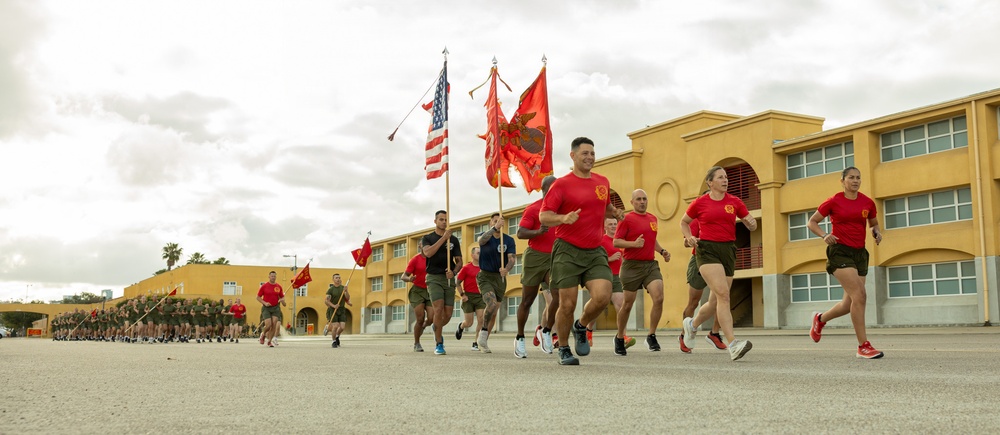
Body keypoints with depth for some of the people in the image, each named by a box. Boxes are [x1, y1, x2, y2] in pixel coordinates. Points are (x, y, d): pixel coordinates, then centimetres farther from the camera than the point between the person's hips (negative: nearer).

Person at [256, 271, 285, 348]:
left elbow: (282, 297, 15)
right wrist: (264, 303, -12)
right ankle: (263, 335, 19)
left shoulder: (279, 287, 6)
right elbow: (258, 297, 3)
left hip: (276, 308, 3)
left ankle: (269, 341, 6)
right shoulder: (264, 286, -1)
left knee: (274, 325, -7)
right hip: (266, 308, -3)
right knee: (268, 325, -13)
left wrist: (281, 300, -9)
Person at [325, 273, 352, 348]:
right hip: (333, 310, -3)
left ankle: (337, 336, 26)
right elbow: (327, 301, -14)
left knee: (342, 327, -7)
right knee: (335, 326, -13)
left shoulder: (343, 288, 4)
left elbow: (348, 298, -6)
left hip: (342, 310, 3)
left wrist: (346, 291, -25)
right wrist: (333, 306, -31)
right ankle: (334, 342, 7)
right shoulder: (330, 290, -6)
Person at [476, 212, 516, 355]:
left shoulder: (509, 240, -3)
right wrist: (495, 228, -47)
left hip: (500, 278, 3)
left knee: (494, 312, 8)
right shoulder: (486, 237, -5)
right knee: (492, 303, -26)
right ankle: (483, 331, -5)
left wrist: (506, 269, -36)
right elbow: (482, 240, -31)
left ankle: (484, 340, 25)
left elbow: (512, 259, -13)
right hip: (485, 276, -3)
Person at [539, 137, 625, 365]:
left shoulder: (603, 182, 12)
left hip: (595, 252, 4)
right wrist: (564, 218, -27)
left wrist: (614, 212, 7)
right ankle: (564, 349, 20)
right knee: (568, 304, -3)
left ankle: (581, 326, 17)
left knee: (602, 296, -14)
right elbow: (543, 216, -7)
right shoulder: (562, 184, -5)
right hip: (568, 251, -4)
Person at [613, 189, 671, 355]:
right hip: (632, 266, -4)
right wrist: (634, 243, -22)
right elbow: (616, 242, -8)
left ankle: (651, 337, -2)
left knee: (658, 298, -15)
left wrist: (662, 251, 13)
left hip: (651, 264, 5)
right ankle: (620, 338, 26)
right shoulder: (627, 219, -5)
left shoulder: (653, 219, 14)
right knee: (627, 304, 6)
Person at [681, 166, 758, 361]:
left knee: (715, 302, 7)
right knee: (723, 294, -22)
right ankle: (732, 345, -26)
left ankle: (692, 325, 37)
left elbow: (751, 224, 14)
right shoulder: (700, 202, 3)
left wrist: (752, 223, -10)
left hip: (728, 250, 4)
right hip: (707, 250, -4)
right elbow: (684, 222, 17)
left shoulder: (734, 202, 9)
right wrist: (689, 237, -2)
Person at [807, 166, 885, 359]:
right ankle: (863, 346, -11)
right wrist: (825, 235, -15)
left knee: (850, 303, 7)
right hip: (840, 251, -5)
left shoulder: (867, 202, 7)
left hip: (860, 253, 6)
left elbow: (874, 224, 22)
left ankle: (820, 319, 36)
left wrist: (877, 233, -1)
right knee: (859, 296, -18)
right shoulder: (834, 201, -3)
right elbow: (811, 222, 3)